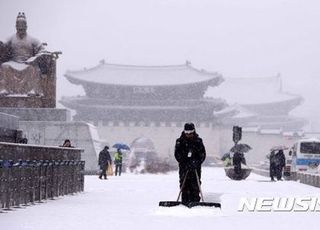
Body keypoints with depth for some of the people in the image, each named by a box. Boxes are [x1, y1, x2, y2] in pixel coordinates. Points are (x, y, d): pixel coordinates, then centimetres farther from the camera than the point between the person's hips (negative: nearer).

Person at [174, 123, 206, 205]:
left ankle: (195, 200, -1)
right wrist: (185, 163, -14)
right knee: (184, 183, -4)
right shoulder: (180, 141, 3)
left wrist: (197, 162, -14)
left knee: (195, 185, -4)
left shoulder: (198, 141, 5)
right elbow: (177, 154, -2)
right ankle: (185, 201, -2)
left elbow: (203, 154, 4)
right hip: (184, 167, 0)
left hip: (196, 167, 0)